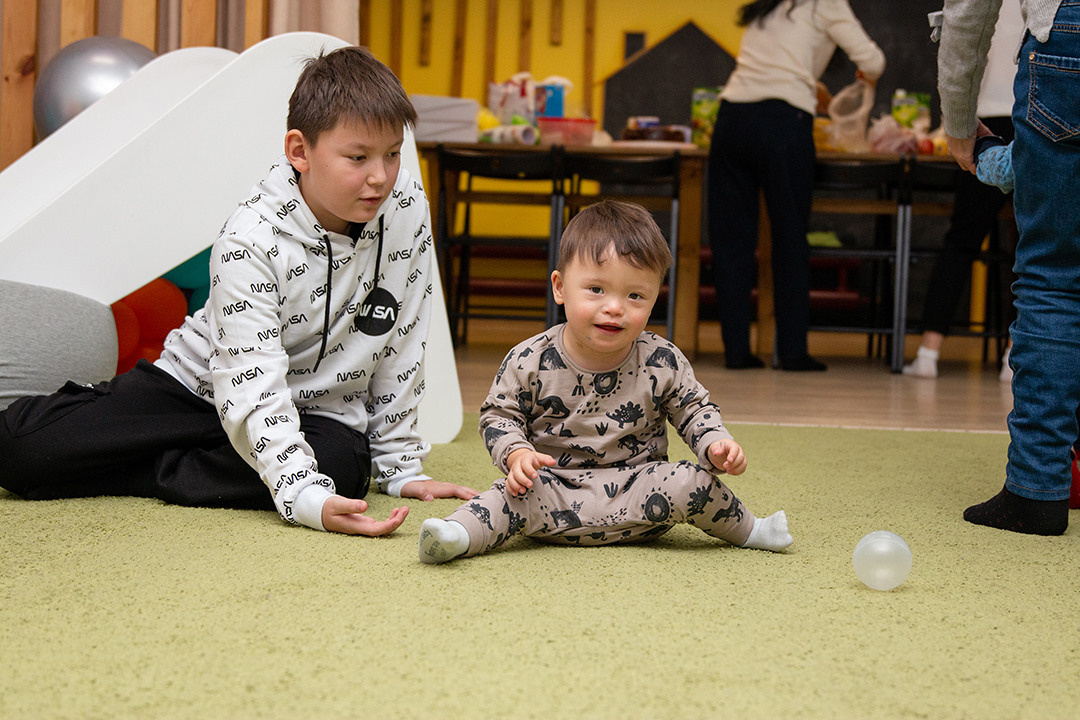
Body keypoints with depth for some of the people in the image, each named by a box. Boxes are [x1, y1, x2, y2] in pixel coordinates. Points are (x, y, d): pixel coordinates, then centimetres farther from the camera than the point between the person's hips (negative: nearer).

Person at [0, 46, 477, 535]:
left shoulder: (407, 210, -12)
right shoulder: (251, 241, -25)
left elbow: (401, 346, -1)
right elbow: (253, 386, -32)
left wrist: (399, 464, -1)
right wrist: (305, 497, -46)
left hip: (318, 411, 4)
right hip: (202, 383, -3)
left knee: (340, 462, -37)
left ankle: (142, 473, -18)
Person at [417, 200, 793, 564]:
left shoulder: (663, 363, -4)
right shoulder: (529, 362, -9)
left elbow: (694, 409, 9)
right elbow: (498, 415, 1)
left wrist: (716, 445, -11)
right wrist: (517, 454, -18)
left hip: (637, 494, 1)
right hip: (555, 490, -1)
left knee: (694, 482, -19)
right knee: (513, 494, -29)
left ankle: (747, 529, 5)